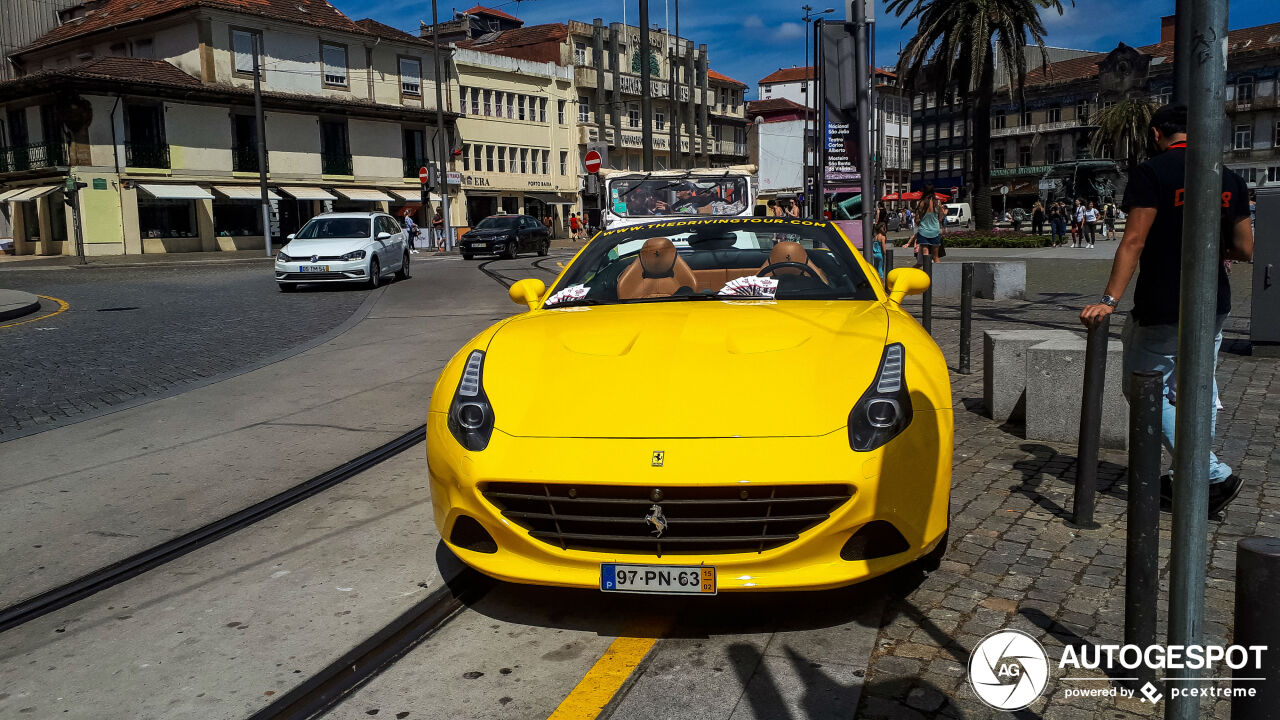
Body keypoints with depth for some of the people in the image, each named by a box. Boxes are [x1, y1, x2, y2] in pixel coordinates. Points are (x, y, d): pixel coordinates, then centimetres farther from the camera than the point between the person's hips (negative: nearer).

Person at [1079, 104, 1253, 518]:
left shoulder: (1152, 173, -10)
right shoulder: (1229, 178, 7)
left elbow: (1135, 240, -20)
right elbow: (1245, 250, 9)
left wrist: (1109, 300, -24)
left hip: (1162, 309, -6)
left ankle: (1213, 475, -5)